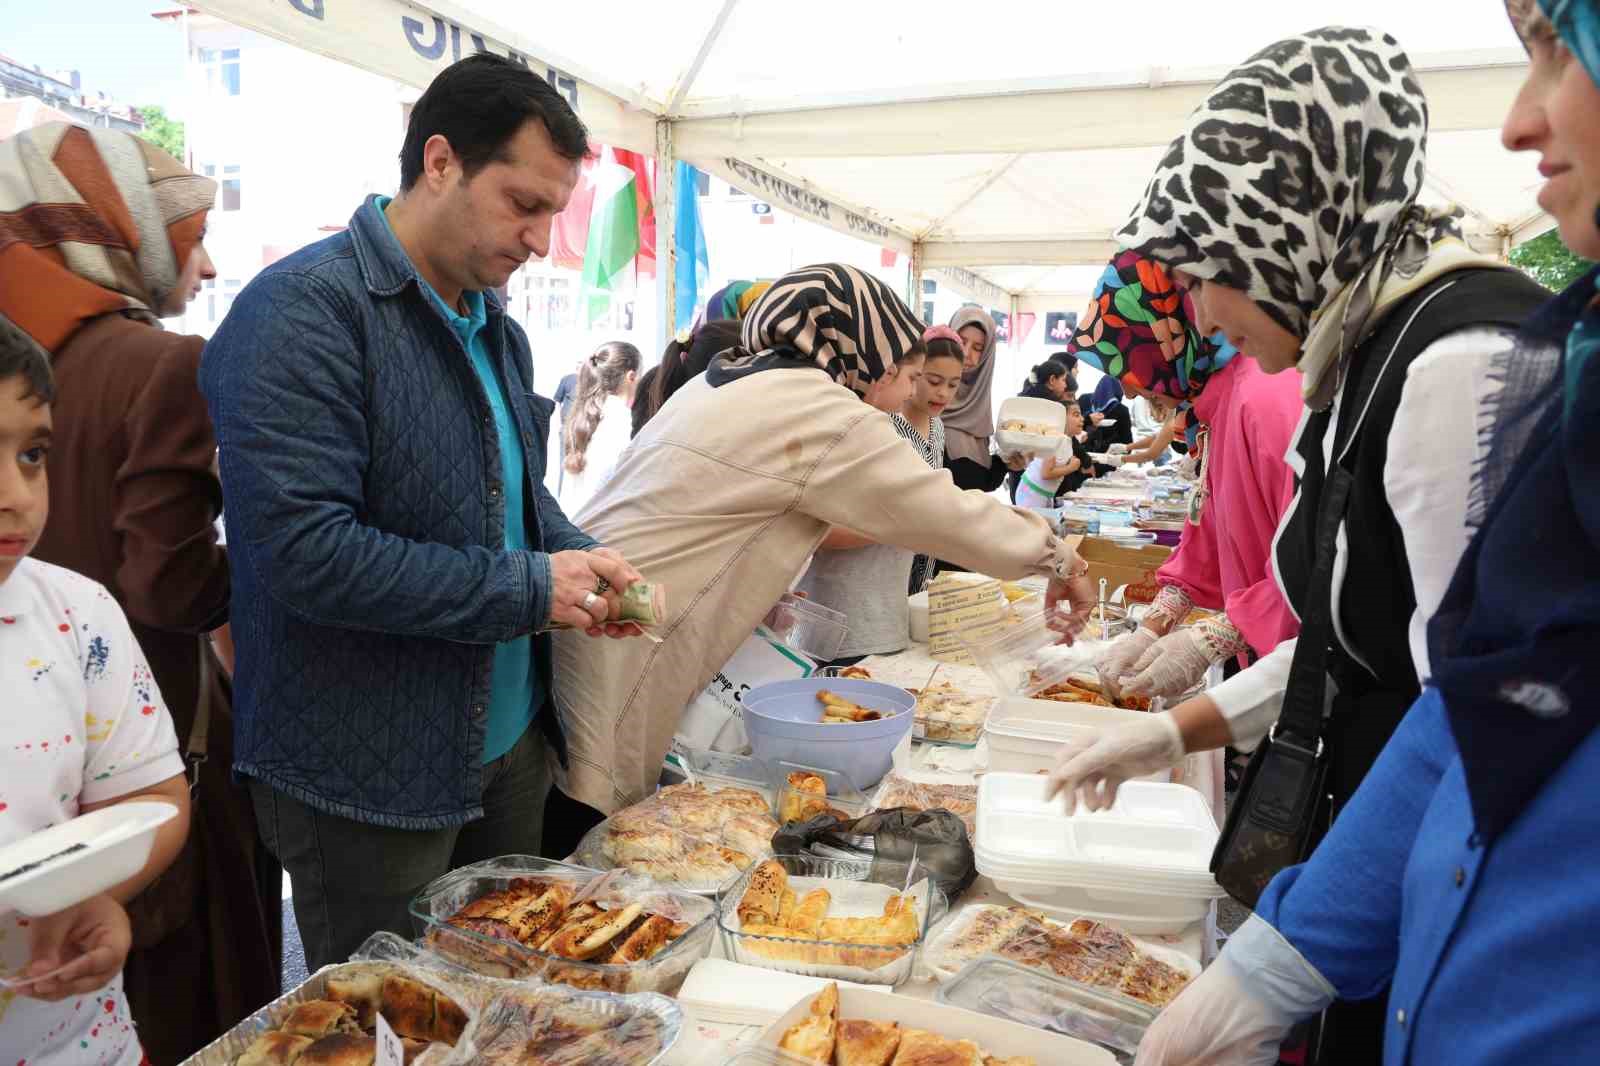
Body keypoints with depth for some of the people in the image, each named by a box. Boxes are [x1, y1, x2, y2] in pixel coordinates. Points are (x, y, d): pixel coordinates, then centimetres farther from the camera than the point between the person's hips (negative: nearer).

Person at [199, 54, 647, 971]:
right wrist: (528, 589, -21)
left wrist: (586, 566, -3)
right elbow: (302, 550, -27)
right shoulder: (306, 310, -19)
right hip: (367, 784, -8)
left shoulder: (496, 327, 9)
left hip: (511, 748, 8)